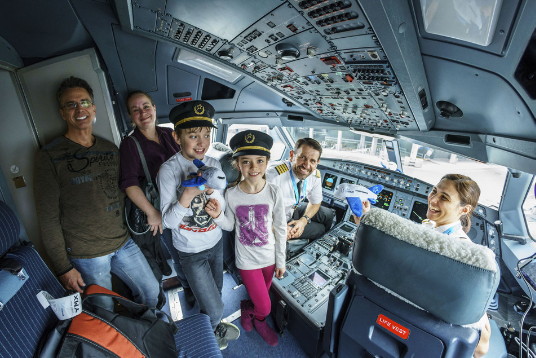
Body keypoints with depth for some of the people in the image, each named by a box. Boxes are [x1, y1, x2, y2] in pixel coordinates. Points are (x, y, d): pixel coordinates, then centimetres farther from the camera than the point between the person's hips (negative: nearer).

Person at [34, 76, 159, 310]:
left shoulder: (110, 149, 7)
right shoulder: (49, 157, -9)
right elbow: (48, 218, -9)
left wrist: (123, 231, 9)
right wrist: (63, 267, -8)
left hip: (122, 242, 5)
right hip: (86, 255, -4)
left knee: (151, 293, 16)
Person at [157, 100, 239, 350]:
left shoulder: (213, 164, -7)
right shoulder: (169, 170, -21)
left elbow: (223, 207, -5)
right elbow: (168, 221, -20)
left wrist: (211, 190, -25)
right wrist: (187, 195, -36)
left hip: (216, 242, 5)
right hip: (191, 251, -4)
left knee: (215, 292, 26)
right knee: (214, 308, 7)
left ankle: (213, 324, 58)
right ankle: (211, 330, 43)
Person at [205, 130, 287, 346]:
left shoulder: (274, 193, -17)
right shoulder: (231, 194, -16)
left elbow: (281, 230, -7)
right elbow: (230, 226, -1)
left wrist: (281, 261, 0)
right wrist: (217, 216, -22)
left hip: (269, 257, 1)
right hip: (247, 259, -1)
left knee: (262, 295, 23)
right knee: (264, 307, 7)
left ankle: (250, 310, 58)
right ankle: (258, 317, 44)